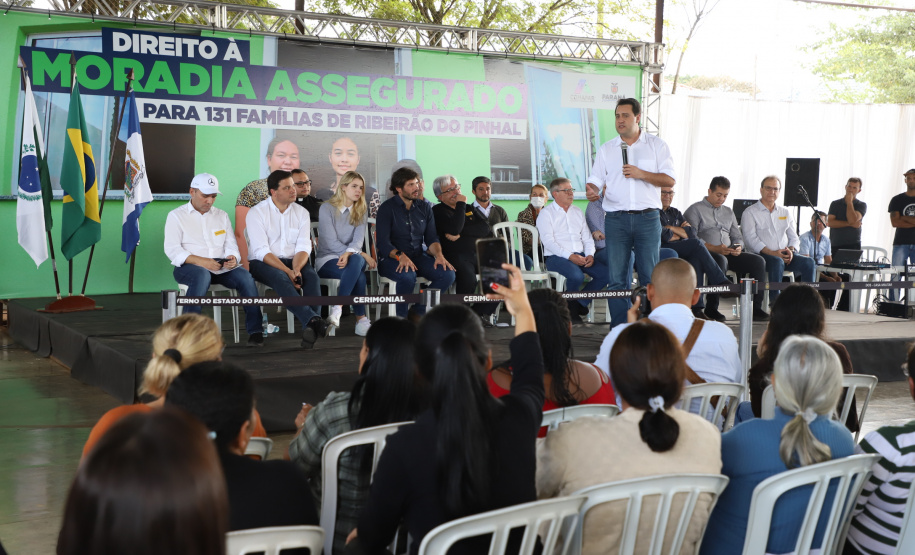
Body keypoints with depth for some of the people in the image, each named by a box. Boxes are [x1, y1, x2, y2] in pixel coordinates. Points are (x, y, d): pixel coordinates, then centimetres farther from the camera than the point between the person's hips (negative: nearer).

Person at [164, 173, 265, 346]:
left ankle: (255, 331, -25)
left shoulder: (221, 215, 20)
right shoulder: (176, 216, 7)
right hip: (188, 267, -4)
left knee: (245, 276, -26)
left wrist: (233, 257, -13)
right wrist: (200, 261, -21)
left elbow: (231, 245, 13)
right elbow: (172, 249, -5)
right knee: (202, 275, -39)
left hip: (221, 267, 4)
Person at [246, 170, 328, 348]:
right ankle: (313, 320, -49)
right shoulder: (257, 213, -4)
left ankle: (311, 327, -42)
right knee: (281, 278, -36)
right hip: (263, 263, -3)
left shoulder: (301, 213, 9)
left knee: (312, 276, -29)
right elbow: (262, 251, -14)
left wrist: (296, 269, -22)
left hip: (293, 262, 3)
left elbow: (303, 248, 0)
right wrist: (288, 272, -25)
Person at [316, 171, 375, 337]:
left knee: (356, 261, -38)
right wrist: (364, 255, -14)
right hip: (327, 261, -3)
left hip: (354, 257, 3)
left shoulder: (360, 211, 13)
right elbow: (332, 243, -11)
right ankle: (361, 319, -34)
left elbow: (358, 240, -4)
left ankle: (337, 308, -41)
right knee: (359, 275, -37)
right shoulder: (327, 208, -1)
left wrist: (349, 253, -28)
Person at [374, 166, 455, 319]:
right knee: (407, 276, -38)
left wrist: (438, 254, -13)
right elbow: (383, 243, -12)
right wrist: (400, 256, -31)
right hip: (392, 259, -5)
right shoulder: (387, 208, -4)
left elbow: (431, 238, 9)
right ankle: (400, 318, -15)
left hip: (419, 256, 5)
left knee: (448, 274, -20)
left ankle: (419, 312, -5)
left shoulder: (425, 207, 11)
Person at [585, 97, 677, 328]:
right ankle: (619, 330, 6)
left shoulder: (657, 145, 7)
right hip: (615, 220, 1)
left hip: (647, 218, -1)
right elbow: (595, 179, 9)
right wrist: (592, 190, -15)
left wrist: (641, 174, -12)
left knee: (650, 276, -1)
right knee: (616, 278, 1)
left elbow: (670, 180, 1)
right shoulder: (606, 149, 12)